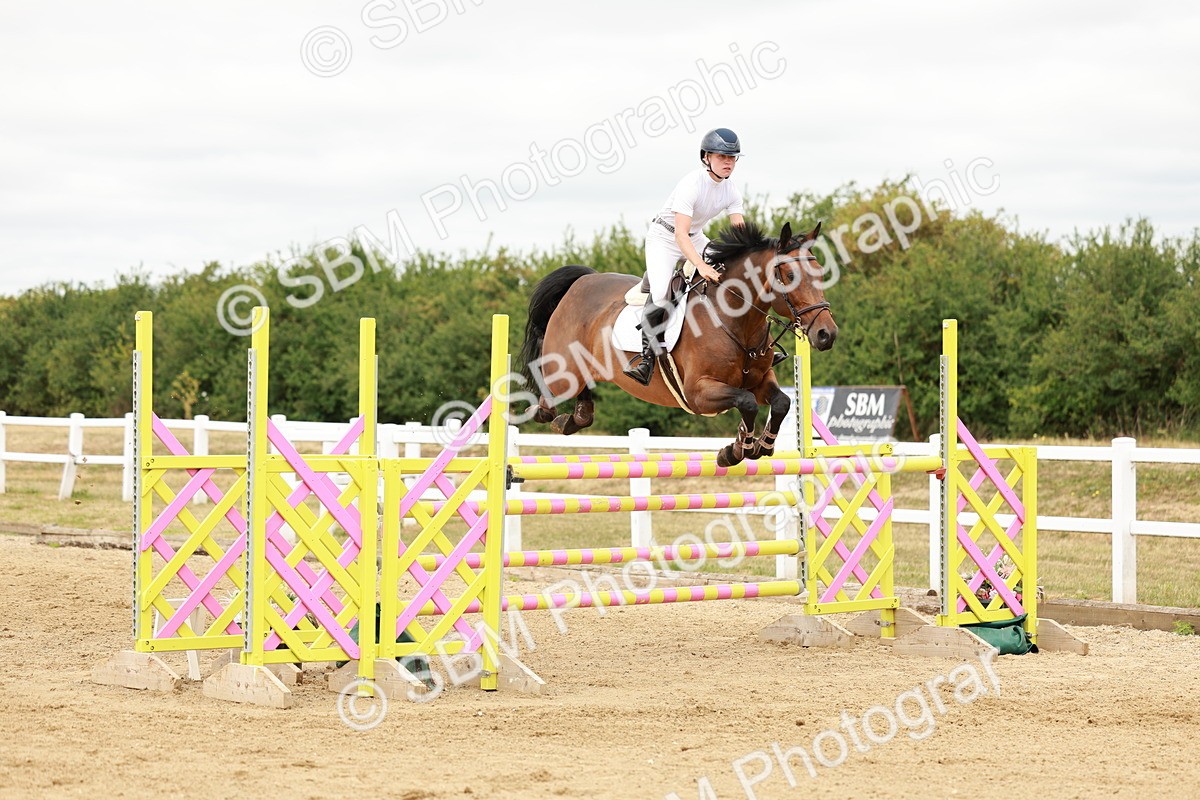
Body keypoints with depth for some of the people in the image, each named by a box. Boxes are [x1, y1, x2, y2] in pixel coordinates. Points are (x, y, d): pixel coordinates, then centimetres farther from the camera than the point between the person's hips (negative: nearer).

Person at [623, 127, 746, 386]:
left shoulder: (731, 190, -7)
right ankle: (647, 357, -19)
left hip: (695, 238, 7)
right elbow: (680, 233, -36)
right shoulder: (692, 184, -29)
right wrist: (700, 265, -48)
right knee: (660, 293, -26)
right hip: (664, 238, -7)